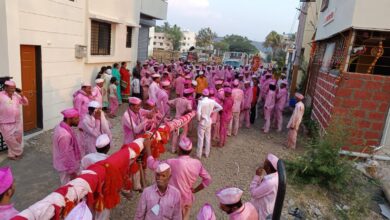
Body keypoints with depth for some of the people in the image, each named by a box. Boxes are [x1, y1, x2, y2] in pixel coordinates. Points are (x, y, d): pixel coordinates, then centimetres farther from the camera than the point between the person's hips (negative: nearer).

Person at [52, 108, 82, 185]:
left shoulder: (60, 127, -1)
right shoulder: (65, 135, -32)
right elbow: (66, 155, -26)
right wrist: (72, 170, -17)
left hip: (63, 164, 9)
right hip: (66, 167, -9)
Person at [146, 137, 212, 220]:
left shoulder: (173, 163, -27)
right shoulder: (197, 163, -12)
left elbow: (152, 165, -19)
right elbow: (207, 179, -1)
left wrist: (147, 147, -10)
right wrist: (195, 190, 7)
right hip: (188, 199, 4)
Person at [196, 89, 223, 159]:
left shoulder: (201, 102, -20)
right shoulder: (212, 101, -6)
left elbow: (198, 113, -29)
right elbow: (220, 107, 1)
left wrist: (198, 119, -12)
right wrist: (212, 111, 4)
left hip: (202, 122, -4)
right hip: (209, 121, 4)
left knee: (201, 138, 6)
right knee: (208, 138, 16)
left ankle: (199, 154, 16)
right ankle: (207, 153, 28)